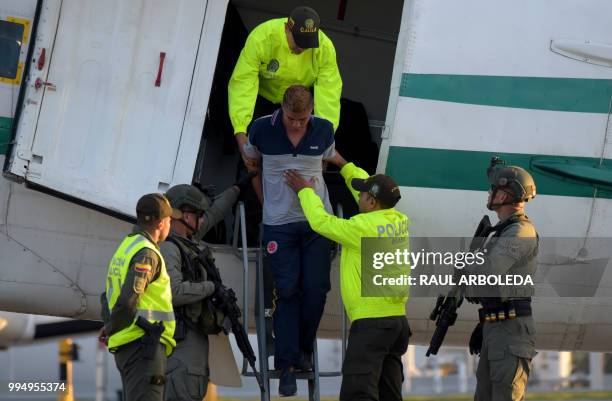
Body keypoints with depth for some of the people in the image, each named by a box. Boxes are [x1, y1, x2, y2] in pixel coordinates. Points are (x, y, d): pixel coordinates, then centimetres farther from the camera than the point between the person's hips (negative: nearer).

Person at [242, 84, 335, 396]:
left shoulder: (323, 130, -6)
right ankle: (287, 365, 0)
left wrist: (311, 182, 10)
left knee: (316, 289, -1)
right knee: (287, 292, -5)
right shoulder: (262, 130, -11)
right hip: (279, 223, -2)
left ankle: (304, 351, 20)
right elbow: (251, 162, 8)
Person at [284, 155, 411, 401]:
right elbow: (375, 190, 26)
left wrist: (305, 191, 12)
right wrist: (344, 165, 34)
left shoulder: (364, 226, -14)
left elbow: (320, 221, -4)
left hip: (371, 321, -8)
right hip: (398, 319, 9)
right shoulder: (400, 222, 8)